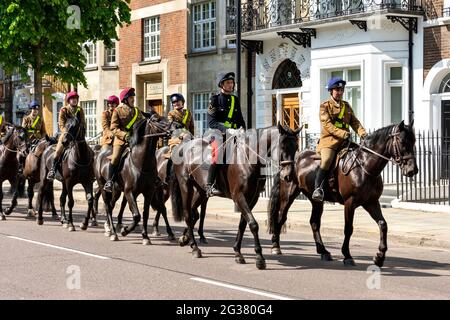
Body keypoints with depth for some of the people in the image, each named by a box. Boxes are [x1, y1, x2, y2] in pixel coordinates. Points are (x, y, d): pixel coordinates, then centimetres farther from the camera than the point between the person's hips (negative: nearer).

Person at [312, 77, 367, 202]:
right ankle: (317, 188, -26)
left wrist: (362, 133, -5)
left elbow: (354, 121, 16)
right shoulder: (325, 106, 3)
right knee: (326, 160, -31)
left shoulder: (346, 105, 21)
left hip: (345, 141, 6)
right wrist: (342, 133, -23)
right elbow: (327, 125, -10)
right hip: (329, 140, -6)